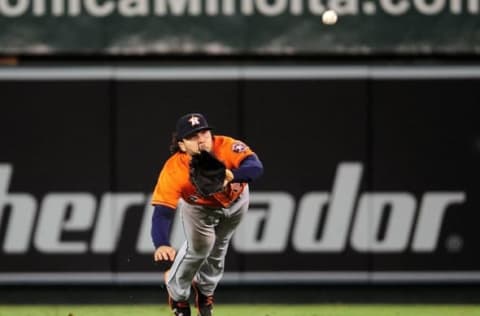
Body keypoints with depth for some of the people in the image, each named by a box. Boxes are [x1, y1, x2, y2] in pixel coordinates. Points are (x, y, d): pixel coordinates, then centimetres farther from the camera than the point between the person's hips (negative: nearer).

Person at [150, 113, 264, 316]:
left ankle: (205, 290, 47)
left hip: (235, 200, 2)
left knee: (217, 250, 16)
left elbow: (255, 167, -58)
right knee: (199, 247, -12)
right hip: (198, 207, -2)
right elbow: (162, 212, -47)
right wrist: (161, 245, -65)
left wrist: (231, 176, -79)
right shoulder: (173, 170, -42)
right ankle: (177, 294, 19)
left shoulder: (227, 148, -42)